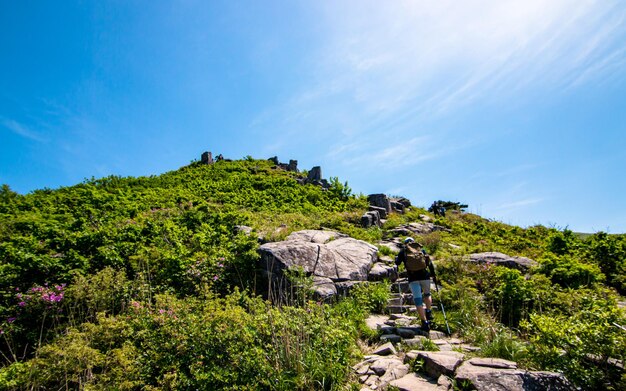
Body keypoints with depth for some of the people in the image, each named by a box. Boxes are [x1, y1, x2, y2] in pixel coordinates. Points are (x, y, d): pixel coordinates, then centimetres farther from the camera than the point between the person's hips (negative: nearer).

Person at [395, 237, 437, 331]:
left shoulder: (403, 251, 12)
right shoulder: (422, 249, 15)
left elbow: (397, 263, 14)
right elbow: (430, 263, 10)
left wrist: (396, 258, 36)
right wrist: (433, 275, 16)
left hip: (413, 278, -2)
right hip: (425, 276, 2)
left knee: (418, 300, 0)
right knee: (427, 294, 28)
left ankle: (425, 322, -5)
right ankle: (428, 312, 16)